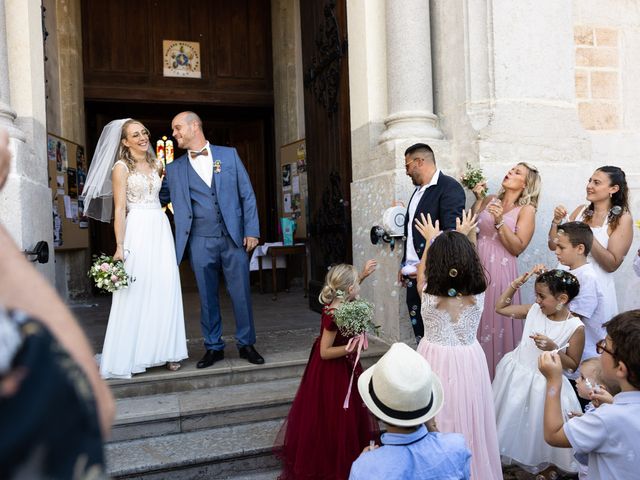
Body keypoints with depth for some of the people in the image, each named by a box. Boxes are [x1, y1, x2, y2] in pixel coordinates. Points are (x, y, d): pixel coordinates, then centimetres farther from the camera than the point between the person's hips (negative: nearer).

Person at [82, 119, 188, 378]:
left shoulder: (156, 164, 13)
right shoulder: (121, 167, -2)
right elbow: (119, 209, -8)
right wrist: (120, 246, -13)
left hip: (161, 229, 5)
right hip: (137, 231, -5)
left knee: (166, 291, 3)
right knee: (137, 292, -3)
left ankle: (165, 350, 12)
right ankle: (133, 354, 6)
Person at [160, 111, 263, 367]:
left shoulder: (229, 154, 6)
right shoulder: (174, 169, 10)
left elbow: (247, 194, 4)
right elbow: (159, 199, 13)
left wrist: (251, 230, -3)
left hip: (234, 237, -1)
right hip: (200, 241, 1)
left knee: (241, 294, 3)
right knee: (207, 297, 7)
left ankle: (246, 344, 18)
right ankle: (213, 347, 21)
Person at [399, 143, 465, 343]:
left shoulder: (449, 187, -10)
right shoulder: (418, 190, 17)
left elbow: (452, 232, -18)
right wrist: (405, 265, 19)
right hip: (414, 275, 8)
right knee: (420, 335, 12)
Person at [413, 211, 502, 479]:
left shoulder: (429, 297, -17)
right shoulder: (477, 295, -12)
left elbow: (422, 273, 6)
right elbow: (471, 266, 9)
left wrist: (431, 241, 20)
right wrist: (463, 238, 23)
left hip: (435, 361, -2)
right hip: (468, 362, 2)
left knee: (436, 423, 12)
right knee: (467, 422, 16)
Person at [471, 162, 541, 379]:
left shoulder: (527, 209, -1)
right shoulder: (490, 200, 11)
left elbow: (517, 248, -9)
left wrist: (499, 221, -18)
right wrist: (478, 199, 0)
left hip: (500, 270, -4)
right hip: (477, 267, 4)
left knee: (496, 320, 1)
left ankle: (497, 375, 18)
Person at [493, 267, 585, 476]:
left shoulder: (575, 327, -17)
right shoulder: (534, 310, -6)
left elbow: (572, 365, -10)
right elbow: (500, 307, 4)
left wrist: (553, 348, -26)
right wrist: (518, 282, -5)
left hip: (544, 383, -4)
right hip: (516, 374, 5)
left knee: (537, 427, 12)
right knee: (511, 420, 21)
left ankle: (545, 465, 39)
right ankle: (508, 452, 46)